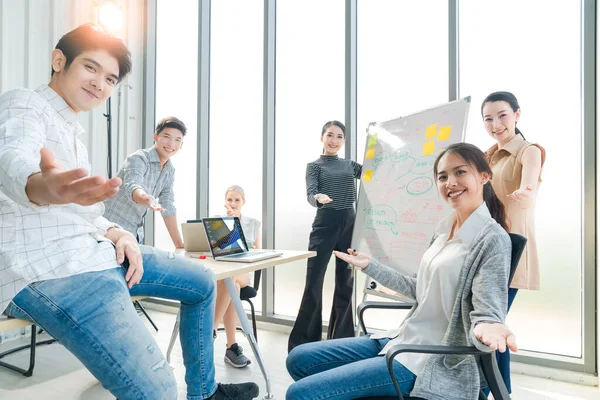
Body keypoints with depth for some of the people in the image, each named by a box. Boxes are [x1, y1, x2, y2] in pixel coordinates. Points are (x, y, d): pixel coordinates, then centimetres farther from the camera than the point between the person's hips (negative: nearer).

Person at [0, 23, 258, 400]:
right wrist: (43, 187, -54)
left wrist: (116, 233, 0)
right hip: (47, 271, -9)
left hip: (91, 252, 10)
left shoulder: (71, 130, 23)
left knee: (201, 281, 15)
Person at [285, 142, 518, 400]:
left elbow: (487, 313, -18)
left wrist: (486, 330, -42)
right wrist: (369, 265, 18)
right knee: (298, 359, 11)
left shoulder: (492, 239, -15)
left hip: (433, 362, -8)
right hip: (403, 339, 8)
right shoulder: (444, 228, 9)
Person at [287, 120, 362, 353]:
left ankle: (342, 339, 22)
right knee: (313, 284, -4)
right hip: (325, 224, -4)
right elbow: (310, 195, -12)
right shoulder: (314, 166, 3)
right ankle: (302, 343, 6)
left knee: (346, 284, 9)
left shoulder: (350, 165, 15)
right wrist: (319, 198, -37)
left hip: (349, 224, 4)